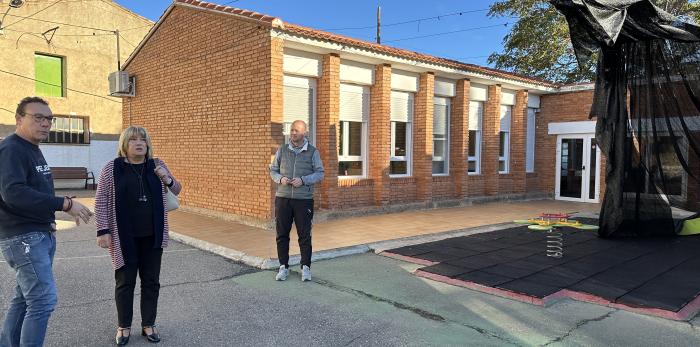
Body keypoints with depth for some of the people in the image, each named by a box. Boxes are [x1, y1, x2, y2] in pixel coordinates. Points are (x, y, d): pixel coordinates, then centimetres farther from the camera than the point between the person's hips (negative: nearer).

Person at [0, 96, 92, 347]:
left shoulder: (33, 150, 15)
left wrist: (48, 217, 8)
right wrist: (65, 204, -29)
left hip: (42, 235, 9)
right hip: (23, 237, -9)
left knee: (24, 298, 16)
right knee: (44, 300, -9)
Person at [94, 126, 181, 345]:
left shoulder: (157, 166, 3)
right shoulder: (112, 168, -5)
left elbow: (177, 190, 12)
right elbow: (101, 201, -4)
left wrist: (167, 179, -9)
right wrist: (103, 231, -9)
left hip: (153, 236, 3)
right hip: (124, 237, -2)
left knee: (151, 281, 10)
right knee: (125, 282, 8)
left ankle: (148, 325, 25)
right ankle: (123, 327, 26)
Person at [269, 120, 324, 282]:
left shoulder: (313, 152, 2)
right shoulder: (282, 150, 9)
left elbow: (320, 174, -1)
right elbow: (273, 170, 12)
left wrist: (303, 180, -16)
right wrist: (280, 179, -10)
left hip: (304, 200, -2)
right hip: (283, 198, 2)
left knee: (305, 235, 1)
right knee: (282, 234, 5)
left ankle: (306, 268, 14)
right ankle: (283, 267, 16)